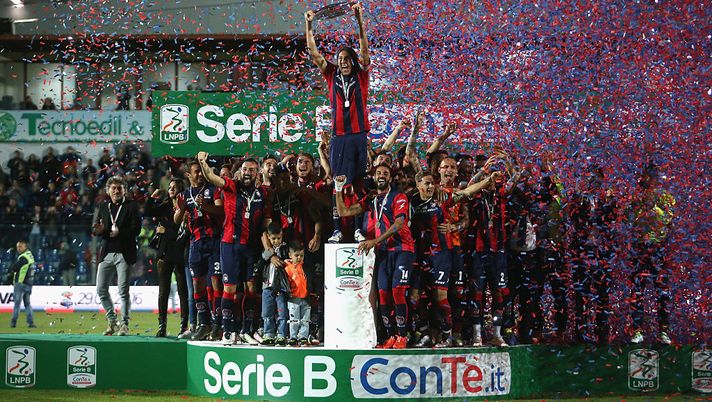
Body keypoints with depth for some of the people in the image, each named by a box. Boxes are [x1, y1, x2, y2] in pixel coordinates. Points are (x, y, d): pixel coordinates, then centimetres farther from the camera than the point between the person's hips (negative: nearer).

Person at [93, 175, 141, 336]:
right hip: (107, 253, 5)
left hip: (124, 254, -5)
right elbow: (96, 231, 13)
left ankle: (124, 324, 1)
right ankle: (112, 322, 18)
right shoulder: (104, 207, 15)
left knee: (123, 291, -7)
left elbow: (136, 229, -7)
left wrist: (120, 232, -22)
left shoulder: (131, 206, 1)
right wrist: (99, 231, -11)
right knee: (101, 290, 4)